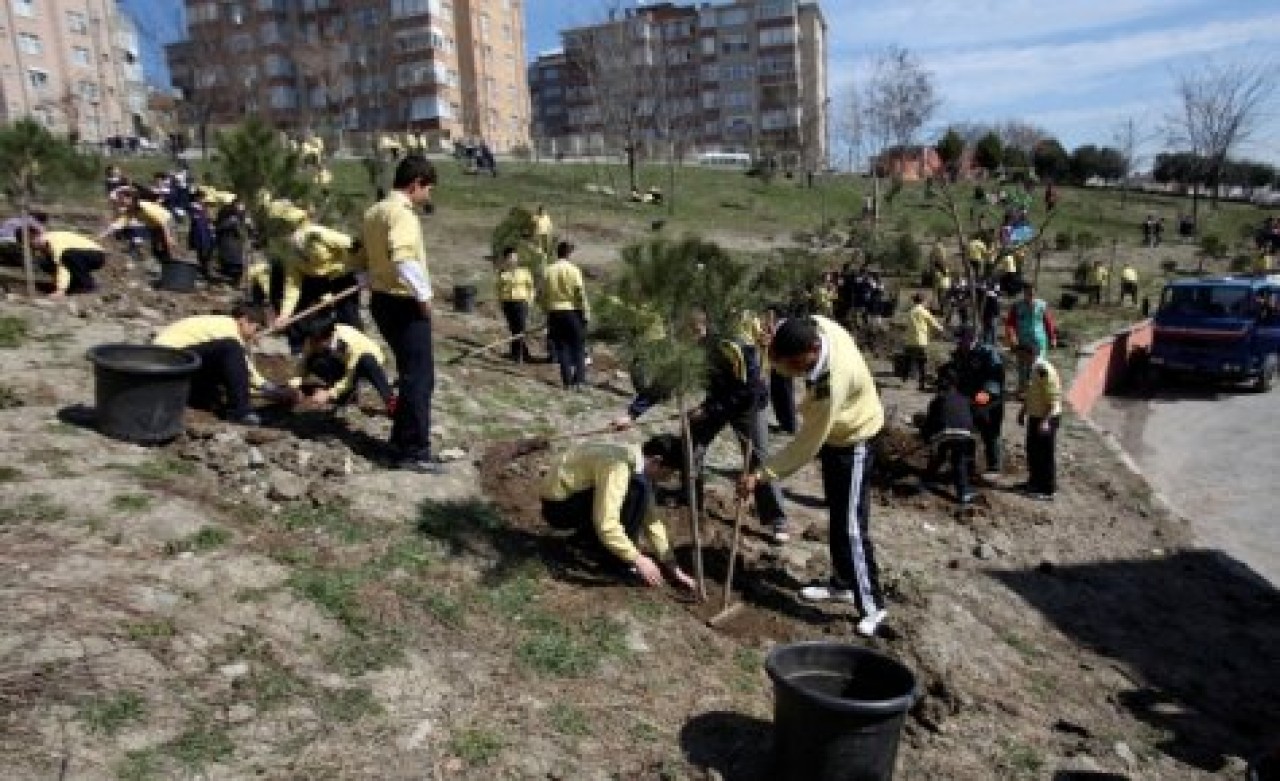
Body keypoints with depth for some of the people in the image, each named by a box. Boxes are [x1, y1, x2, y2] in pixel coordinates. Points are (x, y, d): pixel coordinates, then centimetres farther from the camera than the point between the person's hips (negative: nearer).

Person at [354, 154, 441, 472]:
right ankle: (414, 452, 1)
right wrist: (424, 294, -24)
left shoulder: (374, 211, 14)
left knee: (410, 374, 19)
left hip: (382, 300, 10)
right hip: (405, 304, -10)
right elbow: (402, 258, -32)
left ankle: (401, 442, 27)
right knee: (420, 378, -3)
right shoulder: (402, 212, -16)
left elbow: (359, 261, 18)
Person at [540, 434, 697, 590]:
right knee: (638, 489, -24)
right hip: (558, 505, -9)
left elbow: (651, 520, 3)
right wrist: (637, 559, -26)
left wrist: (673, 567, 0)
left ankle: (586, 537, 17)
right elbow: (606, 525, -35)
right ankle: (623, 562, -12)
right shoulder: (618, 466, -29)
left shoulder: (638, 463, 0)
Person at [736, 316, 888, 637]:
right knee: (837, 518, 18)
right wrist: (780, 354, -14)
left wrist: (761, 474, -30)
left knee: (851, 527, -8)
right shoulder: (815, 326, -19)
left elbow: (805, 447, -33)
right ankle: (842, 583, 33)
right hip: (834, 433, 9)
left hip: (853, 441, -9)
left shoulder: (832, 382, -40)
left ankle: (871, 606, 4)